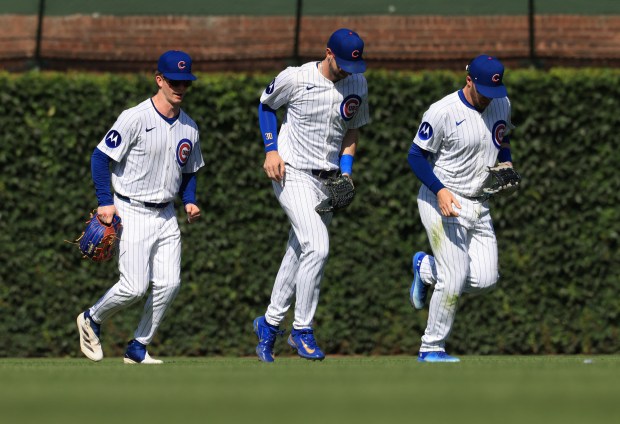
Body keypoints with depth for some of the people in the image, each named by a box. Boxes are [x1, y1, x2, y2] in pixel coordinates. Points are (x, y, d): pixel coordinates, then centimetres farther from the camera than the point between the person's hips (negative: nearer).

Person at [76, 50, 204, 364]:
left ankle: (138, 349, 10)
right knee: (134, 287, -13)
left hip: (166, 217, 6)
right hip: (132, 214, -6)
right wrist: (105, 202, -16)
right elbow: (100, 157, -9)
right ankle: (91, 320, 16)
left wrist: (189, 201, 3)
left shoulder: (189, 128, 9)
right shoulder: (135, 119, -12)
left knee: (169, 284, -5)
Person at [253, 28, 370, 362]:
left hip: (327, 181, 6)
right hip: (292, 173, -6)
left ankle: (269, 323, 25)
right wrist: (271, 149, -6)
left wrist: (346, 172, 0)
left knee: (299, 253, 10)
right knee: (317, 248, -19)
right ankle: (302, 329, -9)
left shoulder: (357, 84, 2)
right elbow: (266, 104, 5)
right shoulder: (295, 78, -12)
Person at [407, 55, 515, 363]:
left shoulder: (502, 105, 3)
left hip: (479, 206, 6)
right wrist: (440, 190, -24)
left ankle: (427, 268, 24)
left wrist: (506, 164, 0)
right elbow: (416, 155, -11)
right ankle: (431, 348, 1)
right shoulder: (442, 112, -17)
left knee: (485, 279, -4)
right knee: (455, 278, -14)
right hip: (441, 201, -6)